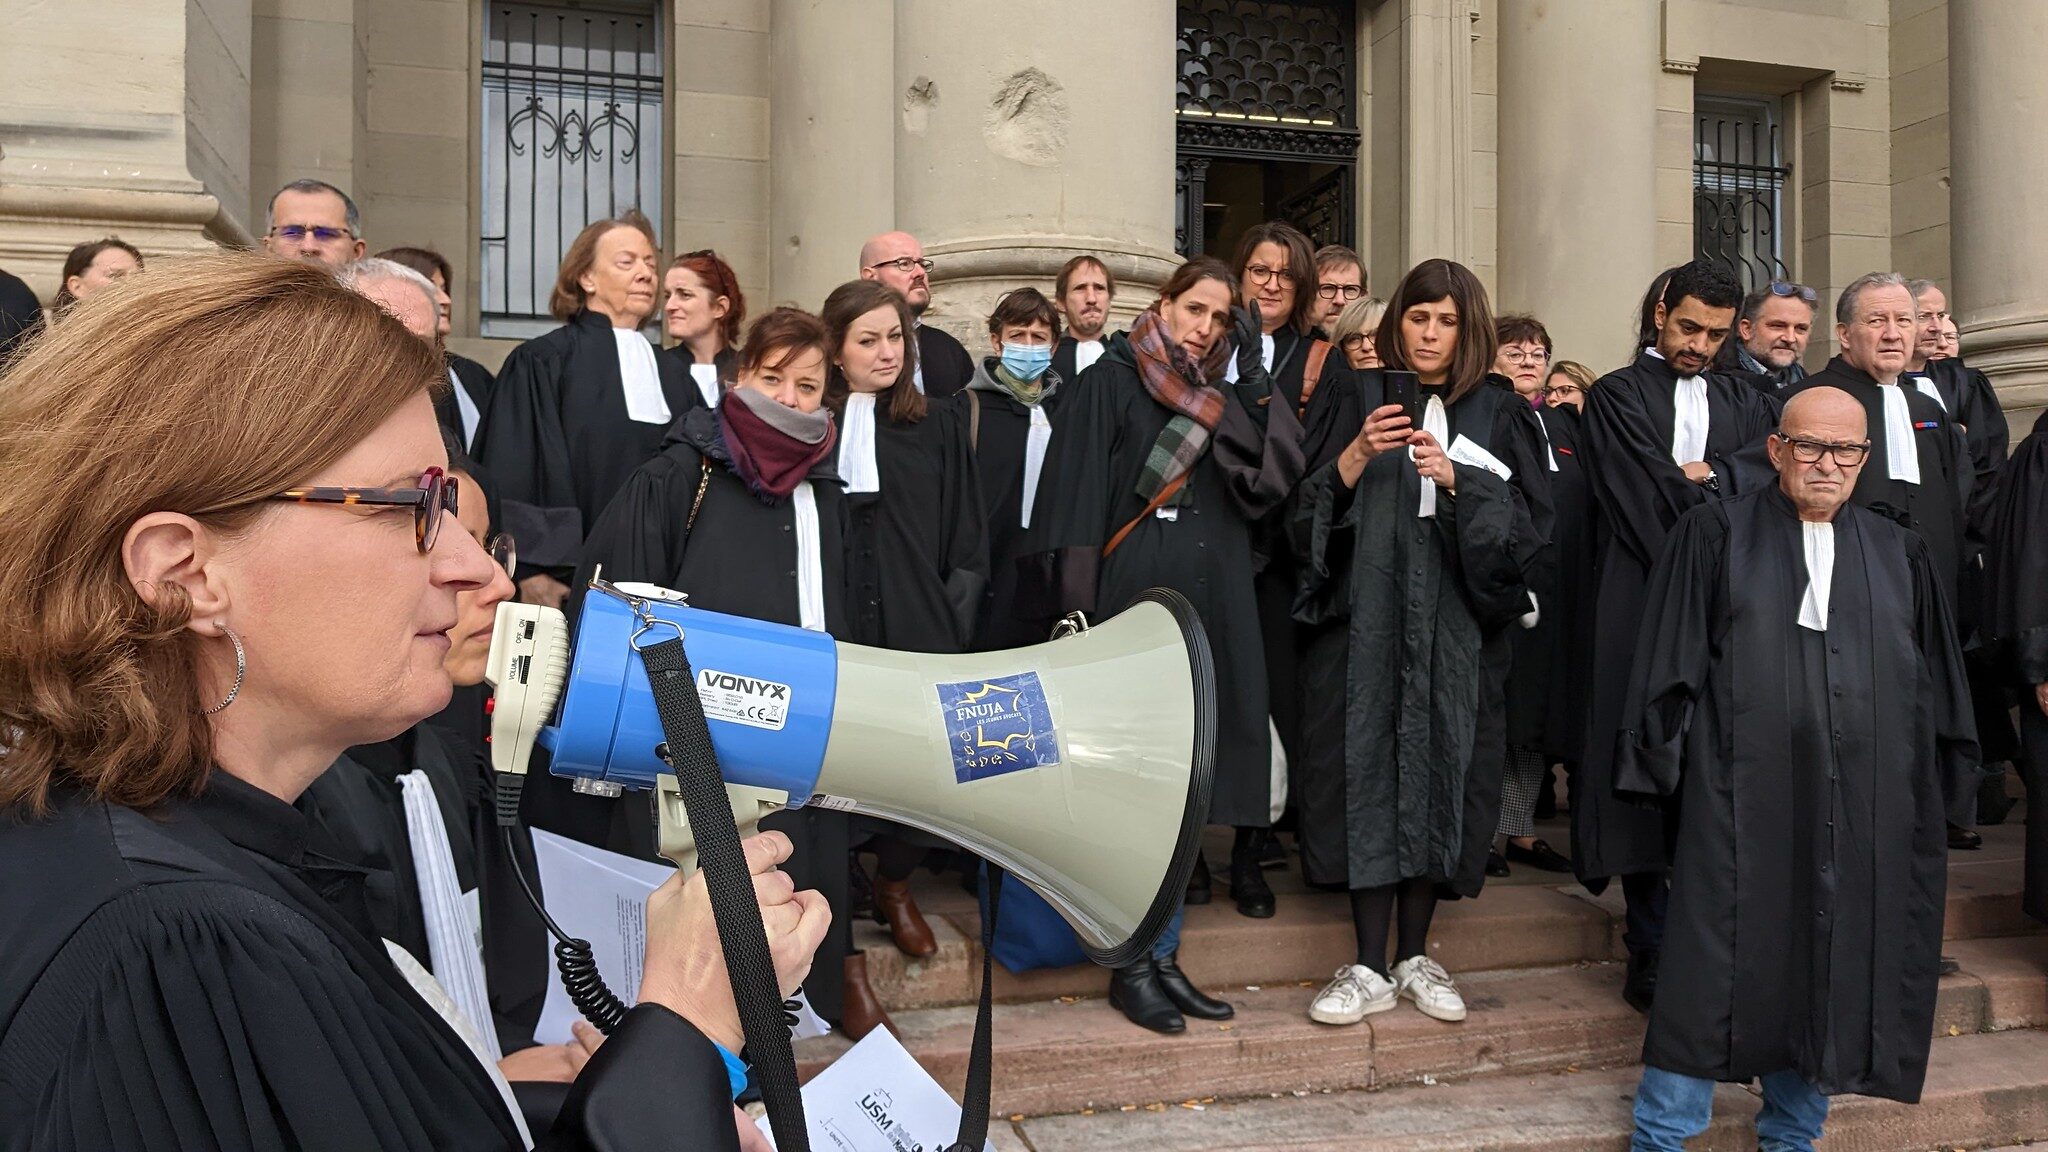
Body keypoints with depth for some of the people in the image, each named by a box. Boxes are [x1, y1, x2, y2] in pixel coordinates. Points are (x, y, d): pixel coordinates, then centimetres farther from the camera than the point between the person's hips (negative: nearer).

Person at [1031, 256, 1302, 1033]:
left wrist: (1253, 370, -2)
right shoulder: (1111, 384, -1)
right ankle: (1131, 965, 7)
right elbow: (1077, 502, -8)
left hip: (1209, 613, 6)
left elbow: (1277, 474, 0)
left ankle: (1164, 957, 17)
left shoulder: (1224, 398, 16)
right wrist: (1077, 612, -17)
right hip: (1133, 605, -6)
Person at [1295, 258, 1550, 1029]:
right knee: (1369, 768, -6)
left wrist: (1455, 477, -13)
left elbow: (1526, 523, 0)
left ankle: (1415, 956, 13)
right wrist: (1358, 455, -15)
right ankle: (1369, 968, -1)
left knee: (1441, 769, 0)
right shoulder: (1354, 403, 9)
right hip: (1366, 613, -1)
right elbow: (1308, 512, 0)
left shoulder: (1498, 416, 10)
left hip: (1459, 624, 1)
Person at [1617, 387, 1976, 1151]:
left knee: (1833, 967, 9)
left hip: (1865, 809, 4)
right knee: (1716, 968, -2)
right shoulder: (1716, 535, 2)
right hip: (1743, 795, -3)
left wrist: (1930, 785, 10)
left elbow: (1937, 691, 15)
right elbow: (1672, 664, -1)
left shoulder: (1901, 557, 12)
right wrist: (1670, 766, -7)